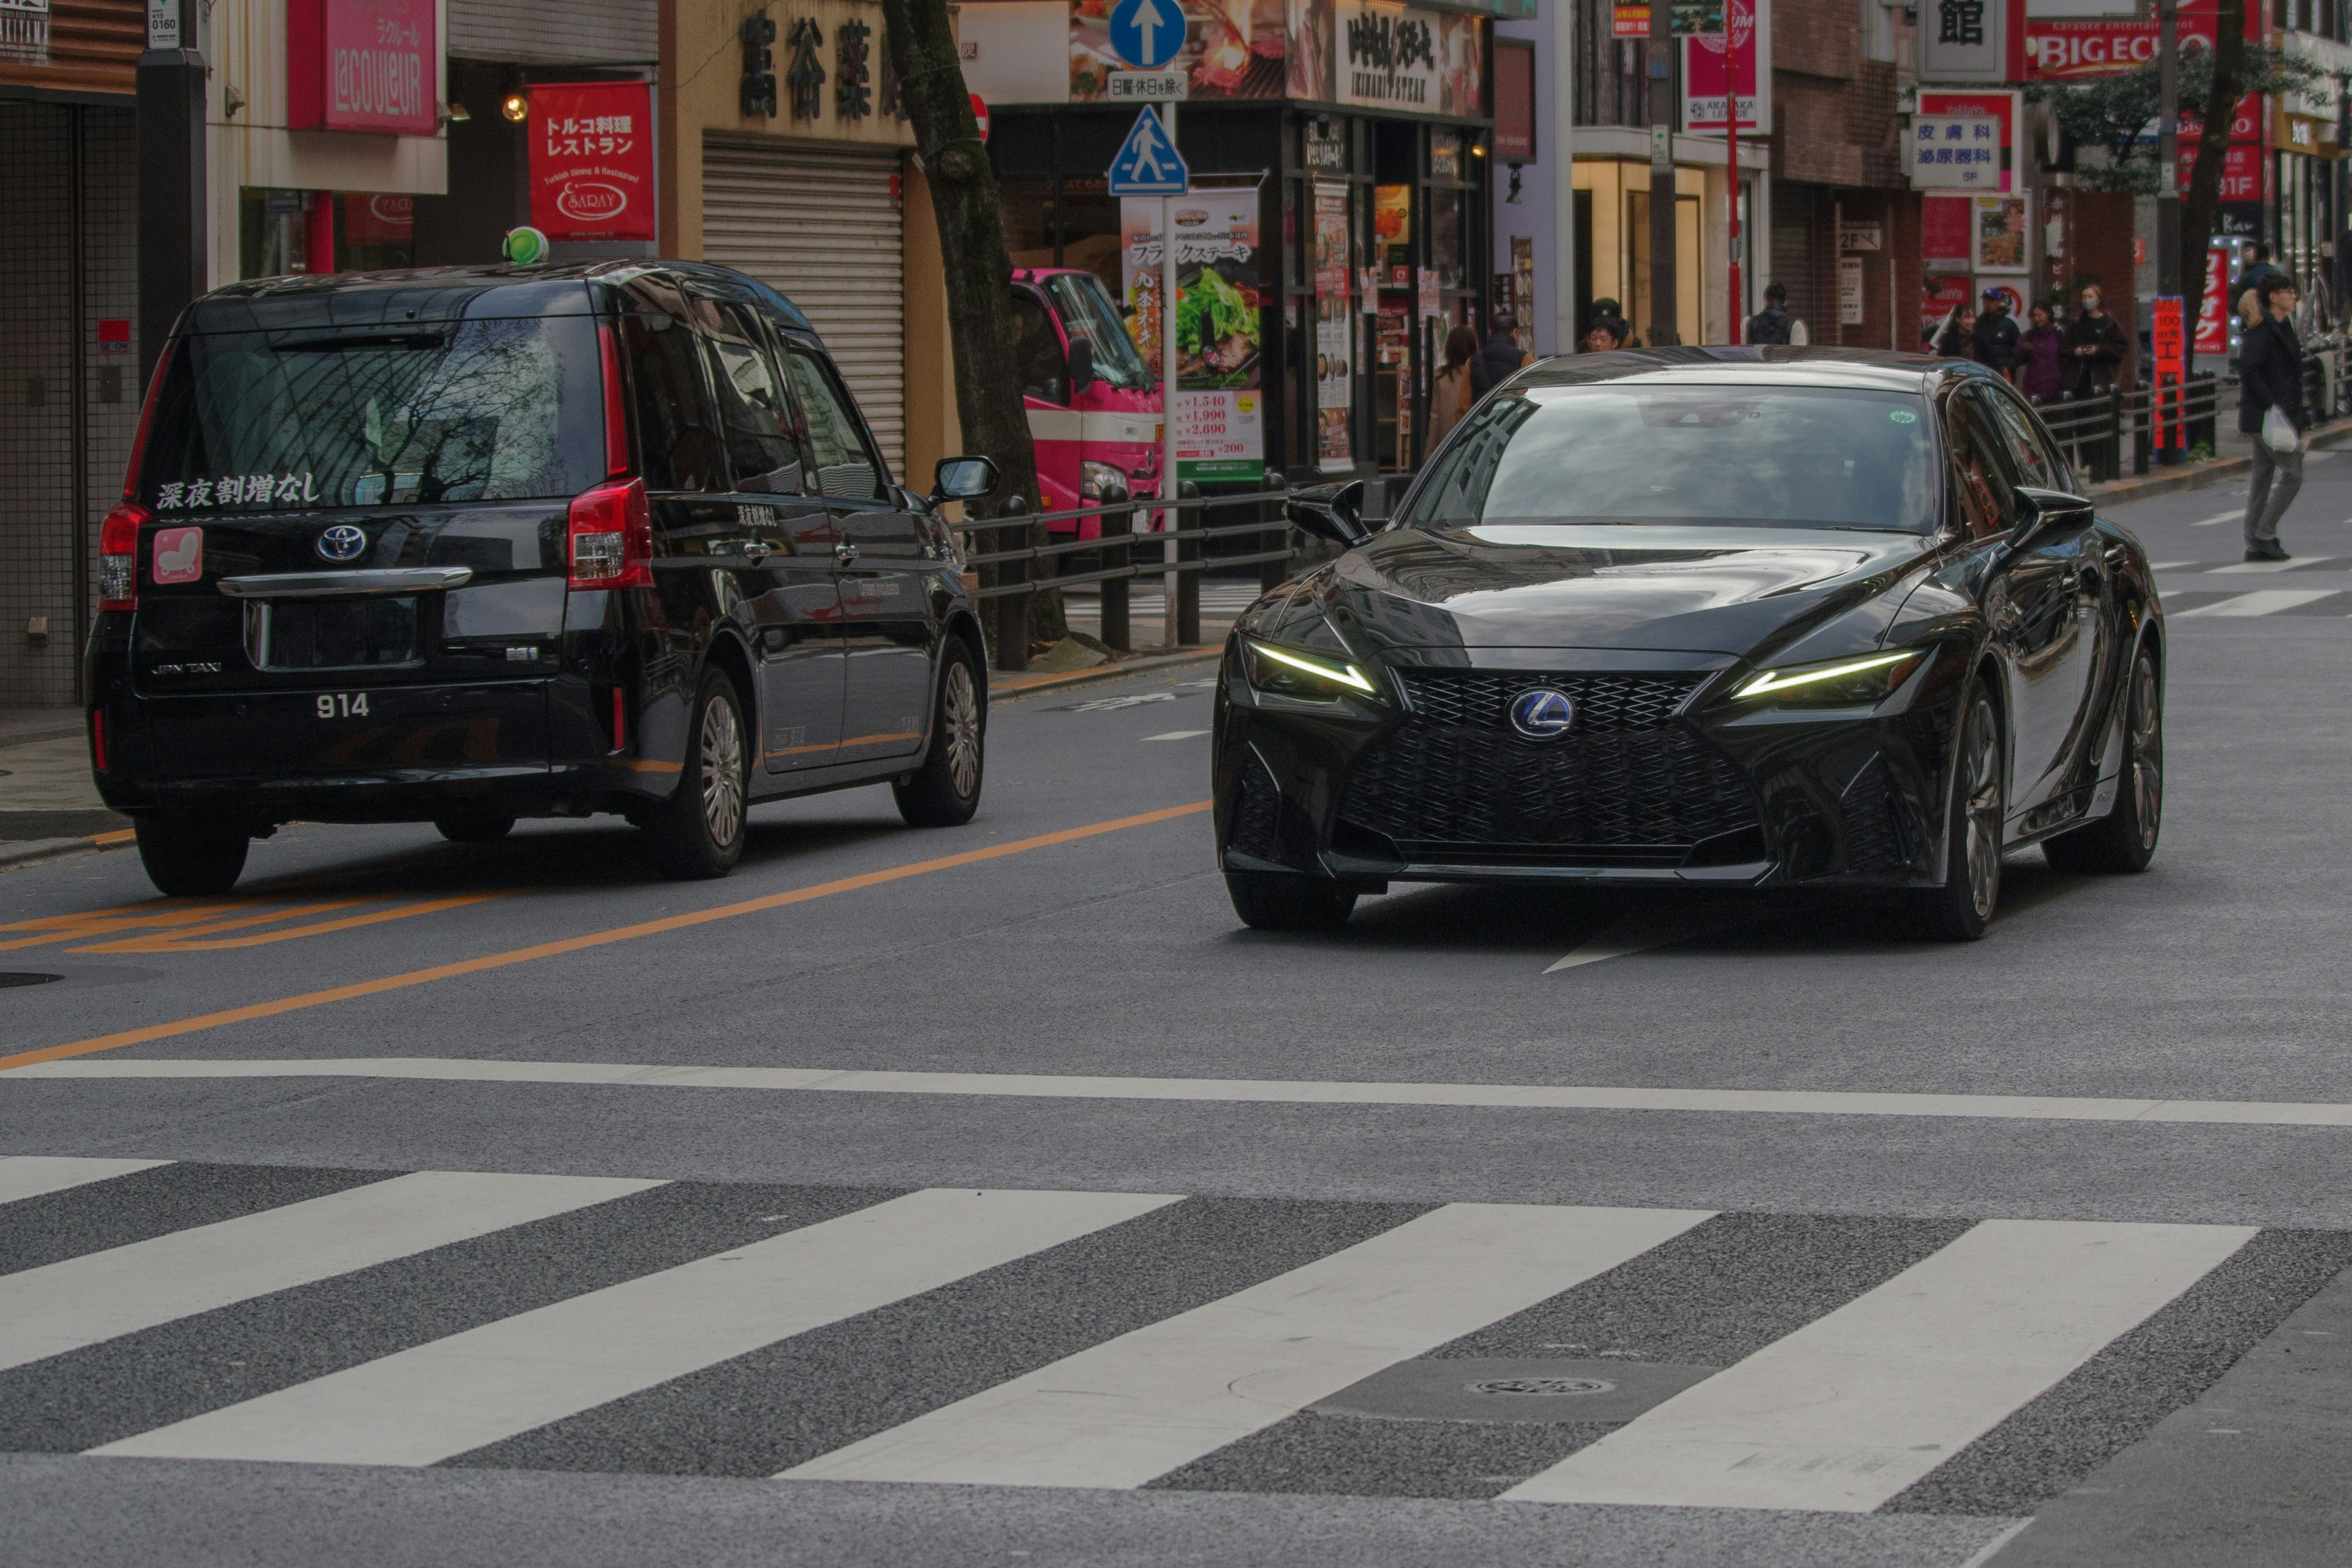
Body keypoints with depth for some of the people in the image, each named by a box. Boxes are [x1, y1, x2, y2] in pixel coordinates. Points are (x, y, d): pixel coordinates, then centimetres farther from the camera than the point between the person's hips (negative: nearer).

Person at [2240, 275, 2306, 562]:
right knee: (2292, 474, -9)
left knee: (2263, 476, 10)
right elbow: (2248, 369, -24)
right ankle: (2265, 536, -5)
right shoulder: (2263, 331, -15)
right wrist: (2270, 404, -24)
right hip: (2266, 416, -10)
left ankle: (2255, 545, 12)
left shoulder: (2282, 328, 16)